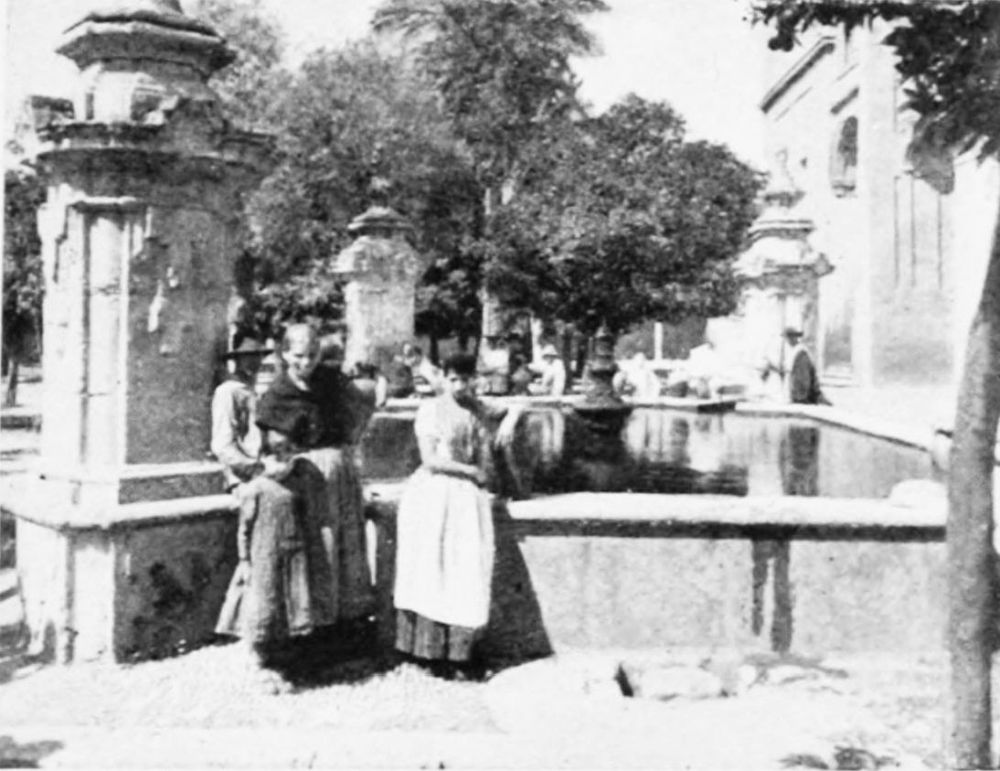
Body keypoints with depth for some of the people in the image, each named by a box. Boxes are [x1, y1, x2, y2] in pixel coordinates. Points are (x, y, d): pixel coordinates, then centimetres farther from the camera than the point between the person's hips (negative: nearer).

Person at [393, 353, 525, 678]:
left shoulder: (479, 410, 12)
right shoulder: (431, 410, -3)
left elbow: (516, 407, 24)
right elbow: (430, 460, -9)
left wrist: (510, 419, 2)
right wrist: (471, 471, -5)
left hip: (469, 497, 5)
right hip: (435, 496, -5)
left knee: (468, 574, 0)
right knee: (435, 574, -4)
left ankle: (459, 651, 6)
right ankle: (433, 651, 2)